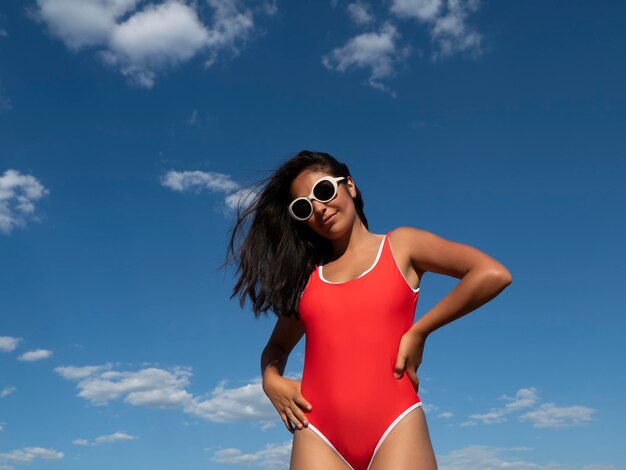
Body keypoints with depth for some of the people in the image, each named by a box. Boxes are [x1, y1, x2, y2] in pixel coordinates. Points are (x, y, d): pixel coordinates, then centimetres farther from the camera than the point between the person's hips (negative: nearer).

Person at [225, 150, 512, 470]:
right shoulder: (305, 275, 18)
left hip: (394, 424, -3)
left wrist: (419, 331, -4)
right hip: (318, 433, 3)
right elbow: (277, 346, 28)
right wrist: (271, 382, 6)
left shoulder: (401, 244, 10)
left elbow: (494, 274, -2)